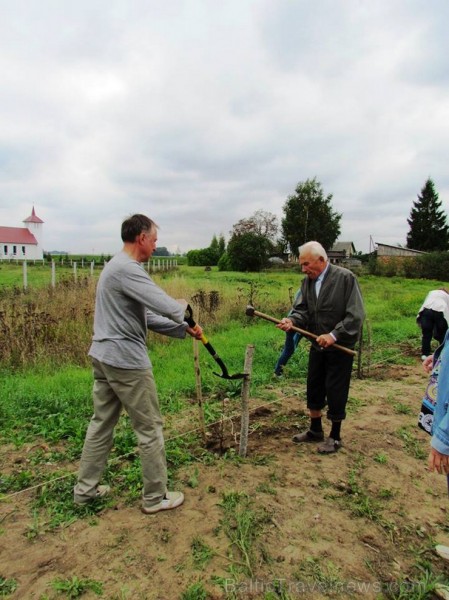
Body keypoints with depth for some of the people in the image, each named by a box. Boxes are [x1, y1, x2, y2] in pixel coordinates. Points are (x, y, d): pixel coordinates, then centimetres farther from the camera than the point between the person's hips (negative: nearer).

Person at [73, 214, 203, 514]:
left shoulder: (119, 266, 14)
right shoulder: (127, 269, -20)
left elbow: (148, 316, 13)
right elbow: (166, 307, -25)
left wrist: (185, 329, 9)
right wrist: (185, 307, -2)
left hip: (103, 357, 10)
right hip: (126, 361, -10)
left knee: (102, 423, 20)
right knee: (150, 428, 4)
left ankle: (86, 488, 34)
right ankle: (156, 497, 20)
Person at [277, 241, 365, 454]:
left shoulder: (346, 278, -16)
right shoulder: (307, 281, 1)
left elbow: (356, 315, -19)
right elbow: (303, 309, 1)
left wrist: (334, 335, -27)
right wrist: (292, 320, -20)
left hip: (340, 346, -6)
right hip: (318, 345, 6)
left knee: (335, 393, 5)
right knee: (314, 388, 16)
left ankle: (335, 436, 25)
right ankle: (315, 430, 36)